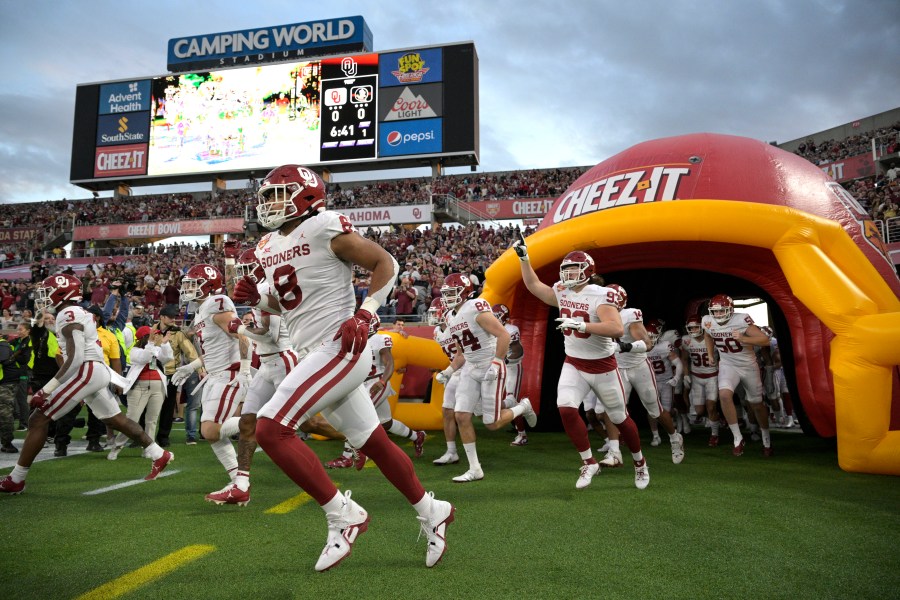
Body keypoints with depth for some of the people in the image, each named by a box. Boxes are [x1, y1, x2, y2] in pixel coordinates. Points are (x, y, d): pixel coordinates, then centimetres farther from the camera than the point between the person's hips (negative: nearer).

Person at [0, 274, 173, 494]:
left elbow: (75, 358, -19)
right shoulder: (80, 313, 18)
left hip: (86, 372, -10)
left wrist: (49, 387, -18)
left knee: (38, 420, -3)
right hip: (98, 370, 10)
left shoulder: (67, 315, -11)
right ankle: (160, 455, 18)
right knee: (115, 418, 16)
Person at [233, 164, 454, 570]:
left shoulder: (325, 227, -9)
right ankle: (431, 512, 30)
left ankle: (342, 514, -3)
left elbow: (386, 263, -7)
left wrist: (365, 314, -16)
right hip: (312, 354, 8)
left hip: (339, 348, -8)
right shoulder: (269, 247, 15)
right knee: (373, 443, 13)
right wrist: (257, 299, 7)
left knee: (270, 428, -14)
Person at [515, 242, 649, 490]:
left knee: (619, 418, 10)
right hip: (573, 364, 5)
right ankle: (589, 463, 2)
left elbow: (617, 330, -32)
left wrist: (581, 325, -39)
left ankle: (639, 462, 36)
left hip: (602, 366, -4)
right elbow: (534, 285, 14)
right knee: (566, 409, -17)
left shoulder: (601, 295, -20)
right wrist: (523, 257, 7)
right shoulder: (562, 292, 0)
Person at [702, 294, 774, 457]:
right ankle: (737, 438, -12)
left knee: (757, 404, 11)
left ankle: (766, 437, 39)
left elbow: (765, 340, -27)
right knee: (724, 395, -25)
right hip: (727, 365, 2)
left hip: (748, 366, -2)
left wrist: (744, 339, -39)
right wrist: (710, 355, 14)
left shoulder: (741, 320, -24)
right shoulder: (708, 322, -10)